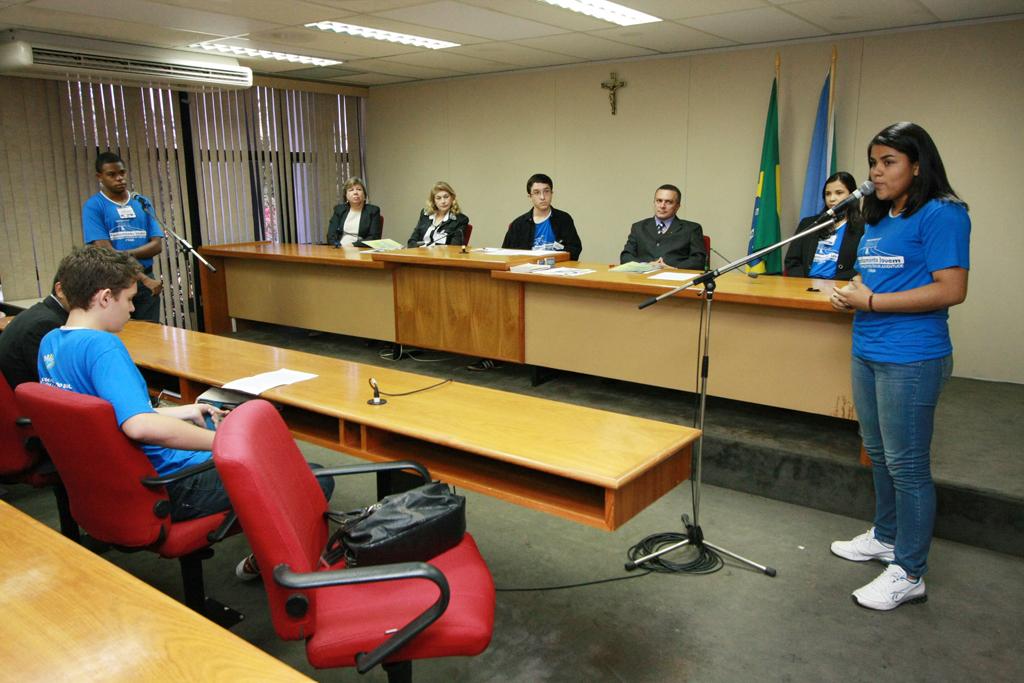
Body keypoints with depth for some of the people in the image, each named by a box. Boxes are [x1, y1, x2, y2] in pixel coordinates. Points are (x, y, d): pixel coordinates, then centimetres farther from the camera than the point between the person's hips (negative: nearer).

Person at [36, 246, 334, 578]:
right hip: (165, 488, -11)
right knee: (317, 482, -13)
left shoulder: (50, 343, 6)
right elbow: (140, 425, -41)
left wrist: (181, 413, 16)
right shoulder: (101, 346, -24)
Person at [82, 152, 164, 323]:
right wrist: (143, 278, -16)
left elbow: (157, 245, 2)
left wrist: (125, 254, -15)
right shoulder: (93, 206, -3)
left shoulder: (142, 203, 10)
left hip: (146, 282, 4)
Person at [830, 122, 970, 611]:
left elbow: (951, 290, -20)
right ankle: (886, 537, 38)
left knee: (906, 464, -1)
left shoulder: (940, 214, -12)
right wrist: (850, 295, 1)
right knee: (878, 454, 20)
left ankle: (909, 575, 12)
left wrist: (871, 302, -18)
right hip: (866, 353, 9)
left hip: (911, 360, -9)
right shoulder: (877, 219, 14)